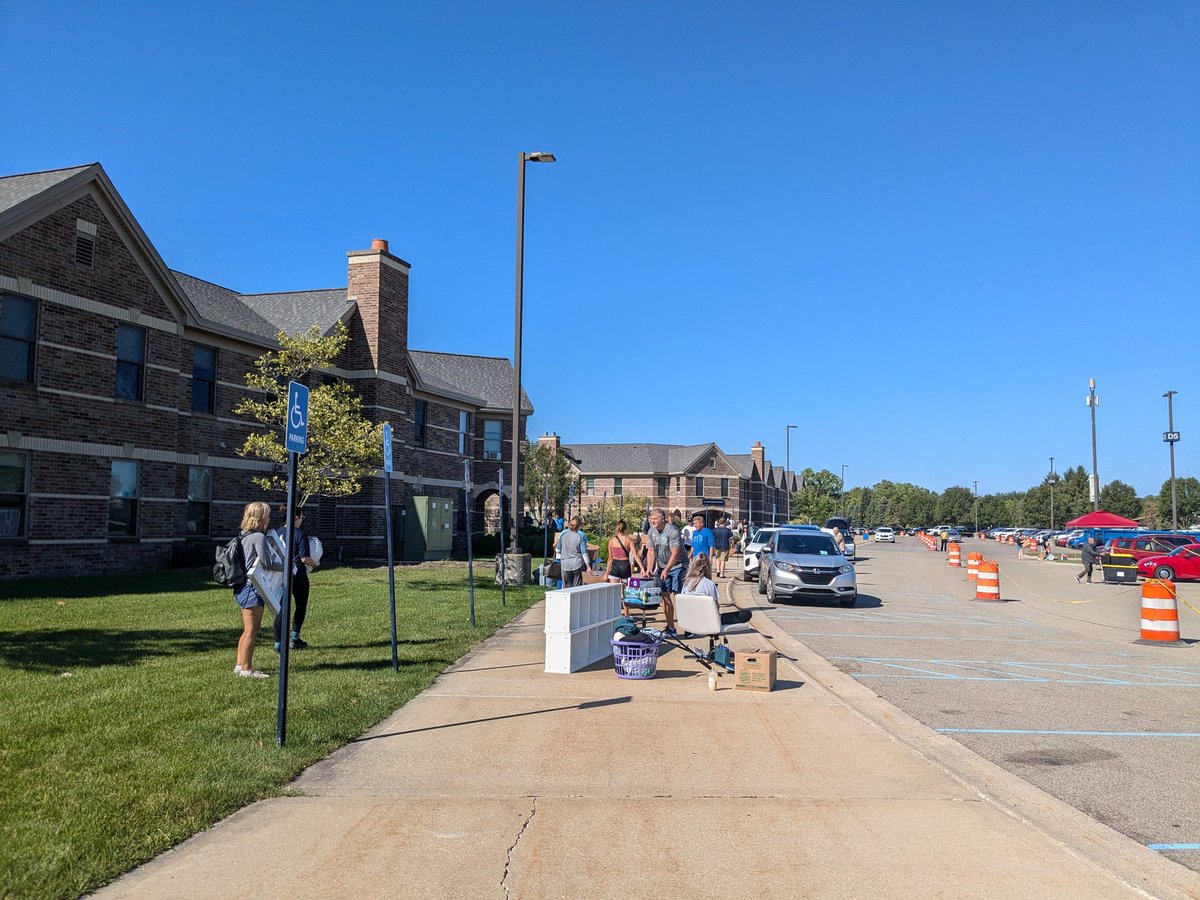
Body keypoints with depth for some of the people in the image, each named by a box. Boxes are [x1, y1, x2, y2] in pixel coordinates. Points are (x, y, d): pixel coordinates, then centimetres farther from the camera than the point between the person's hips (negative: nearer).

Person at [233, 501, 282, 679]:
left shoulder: (244, 536, 13)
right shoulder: (259, 537, -15)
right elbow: (267, 563, -18)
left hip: (242, 587, 10)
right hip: (252, 588, -10)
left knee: (247, 630, 17)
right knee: (251, 630, -4)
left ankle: (240, 665, 23)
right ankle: (246, 669, 0)